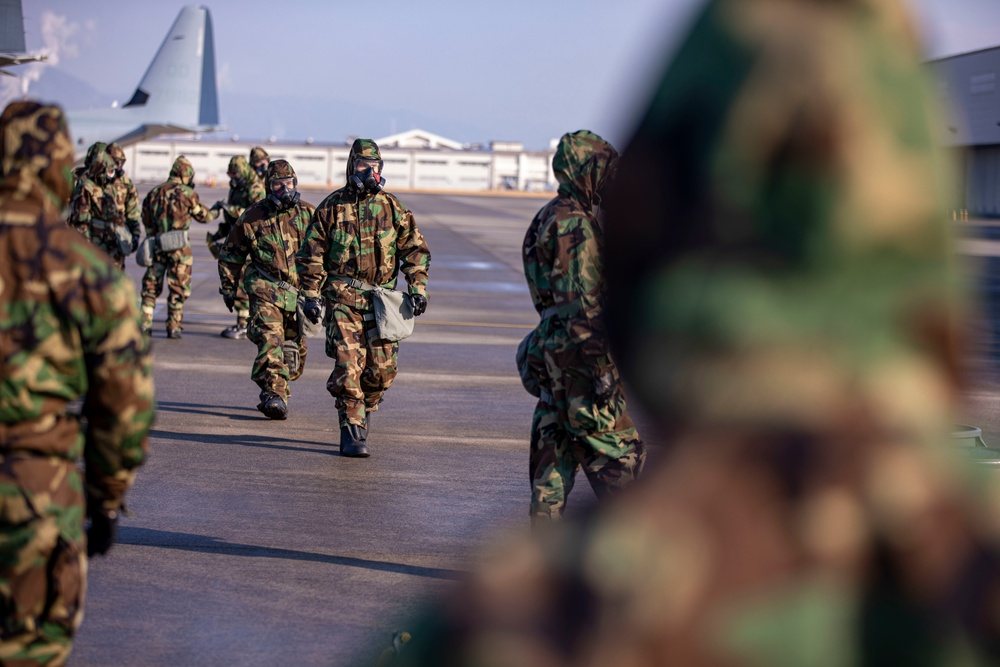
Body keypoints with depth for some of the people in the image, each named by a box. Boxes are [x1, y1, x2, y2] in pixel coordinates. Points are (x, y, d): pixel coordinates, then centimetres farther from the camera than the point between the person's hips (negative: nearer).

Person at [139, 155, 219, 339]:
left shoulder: (154, 193, 8)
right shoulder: (187, 193, -5)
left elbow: (147, 222, 12)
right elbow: (202, 215, 7)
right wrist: (216, 212, 26)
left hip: (158, 245, 4)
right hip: (179, 246, -4)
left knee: (151, 285, 14)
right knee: (178, 288, 5)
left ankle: (145, 323, 10)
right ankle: (173, 327, 6)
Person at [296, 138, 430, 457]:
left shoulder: (392, 208, 8)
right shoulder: (331, 207, 3)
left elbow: (415, 249, 12)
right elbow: (311, 254, 5)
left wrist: (418, 288, 2)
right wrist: (311, 294, -1)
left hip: (382, 300, 2)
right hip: (343, 299, -2)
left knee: (382, 368, 1)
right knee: (348, 367, -10)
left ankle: (363, 413, 27)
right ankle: (352, 431, -4)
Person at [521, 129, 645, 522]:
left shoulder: (550, 217, 17)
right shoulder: (577, 224, -15)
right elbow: (586, 301, -21)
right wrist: (604, 365, -21)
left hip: (552, 348, 10)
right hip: (580, 347, -10)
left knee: (557, 444, 11)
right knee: (619, 445, -4)